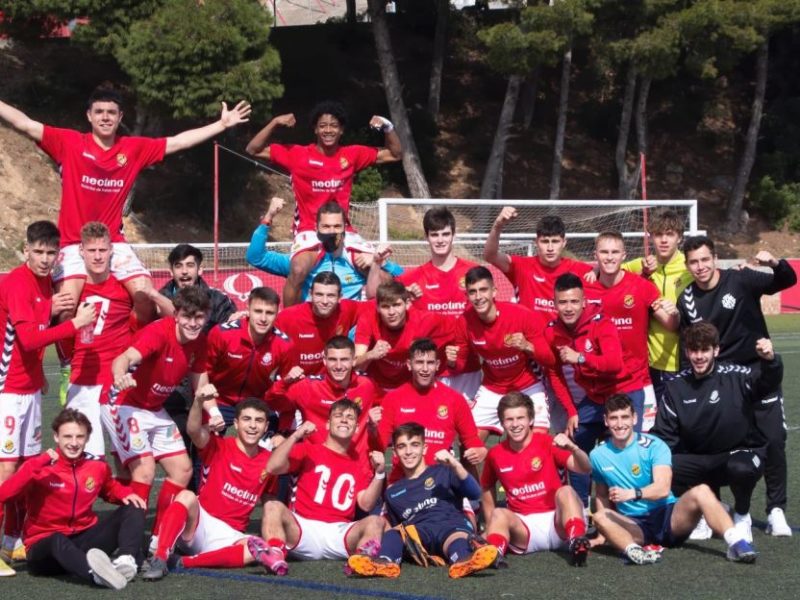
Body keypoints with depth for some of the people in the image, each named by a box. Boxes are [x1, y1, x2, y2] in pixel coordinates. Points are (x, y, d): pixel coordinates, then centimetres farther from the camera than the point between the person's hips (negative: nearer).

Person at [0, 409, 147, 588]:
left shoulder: (97, 467, 1)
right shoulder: (41, 467, -13)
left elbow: (110, 489, 24)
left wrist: (126, 494, 1)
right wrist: (39, 463, -32)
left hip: (84, 541, 6)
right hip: (45, 545, -6)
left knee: (133, 508, -6)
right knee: (59, 541, -40)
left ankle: (126, 561, -36)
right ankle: (94, 573, -72)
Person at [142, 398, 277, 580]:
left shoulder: (268, 461, 8)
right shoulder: (219, 447, -2)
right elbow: (194, 430, -24)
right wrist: (199, 401, -42)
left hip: (229, 536, 2)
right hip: (199, 524, -2)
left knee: (259, 550, -30)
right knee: (187, 496, -34)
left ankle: (184, 562, -31)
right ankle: (160, 559, -39)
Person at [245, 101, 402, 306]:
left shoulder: (352, 155, 7)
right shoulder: (297, 154, -1)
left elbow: (395, 154, 14)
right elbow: (254, 150, 2)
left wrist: (387, 127, -2)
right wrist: (275, 123, -10)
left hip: (344, 232, 3)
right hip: (309, 230, -3)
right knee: (298, 270, -32)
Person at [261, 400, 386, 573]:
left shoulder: (360, 463, 19)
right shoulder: (308, 450, 15)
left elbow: (366, 504, 7)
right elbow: (272, 468, -2)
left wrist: (379, 473, -5)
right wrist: (295, 436, -8)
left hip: (339, 535, 1)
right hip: (302, 530, -1)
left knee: (376, 521, -24)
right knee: (273, 507, -27)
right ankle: (275, 555, -54)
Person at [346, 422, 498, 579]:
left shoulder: (442, 472, 21)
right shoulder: (392, 492, 31)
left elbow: (474, 494, 3)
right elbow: (393, 526, 31)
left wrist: (456, 465, -10)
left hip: (451, 526, -2)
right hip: (417, 533, 2)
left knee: (457, 538, -39)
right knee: (393, 533, -31)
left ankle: (463, 561, -74)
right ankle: (385, 563, -64)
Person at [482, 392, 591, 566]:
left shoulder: (547, 443, -2)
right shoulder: (495, 455, 6)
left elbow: (585, 469, -14)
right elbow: (487, 490, 21)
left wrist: (572, 448, -34)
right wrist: (492, 529, 12)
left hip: (557, 521, -1)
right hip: (524, 527, 2)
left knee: (566, 491, -29)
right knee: (499, 514, -27)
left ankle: (577, 543, -51)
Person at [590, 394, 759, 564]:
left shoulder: (653, 445, -4)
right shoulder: (598, 456, 6)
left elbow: (663, 488, -18)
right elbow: (602, 496, 18)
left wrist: (632, 493, -35)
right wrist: (605, 532, 5)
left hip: (667, 515, -1)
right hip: (635, 526, 2)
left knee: (701, 491, -28)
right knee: (600, 517, -29)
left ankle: (735, 543, -43)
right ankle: (633, 550, -55)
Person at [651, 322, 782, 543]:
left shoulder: (734, 376, -11)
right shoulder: (676, 386, 0)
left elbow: (767, 383, -30)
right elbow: (664, 435, 1)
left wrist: (770, 360, -51)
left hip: (742, 453, -4)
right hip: (698, 460, 4)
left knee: (741, 468, -37)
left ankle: (742, 515, -2)